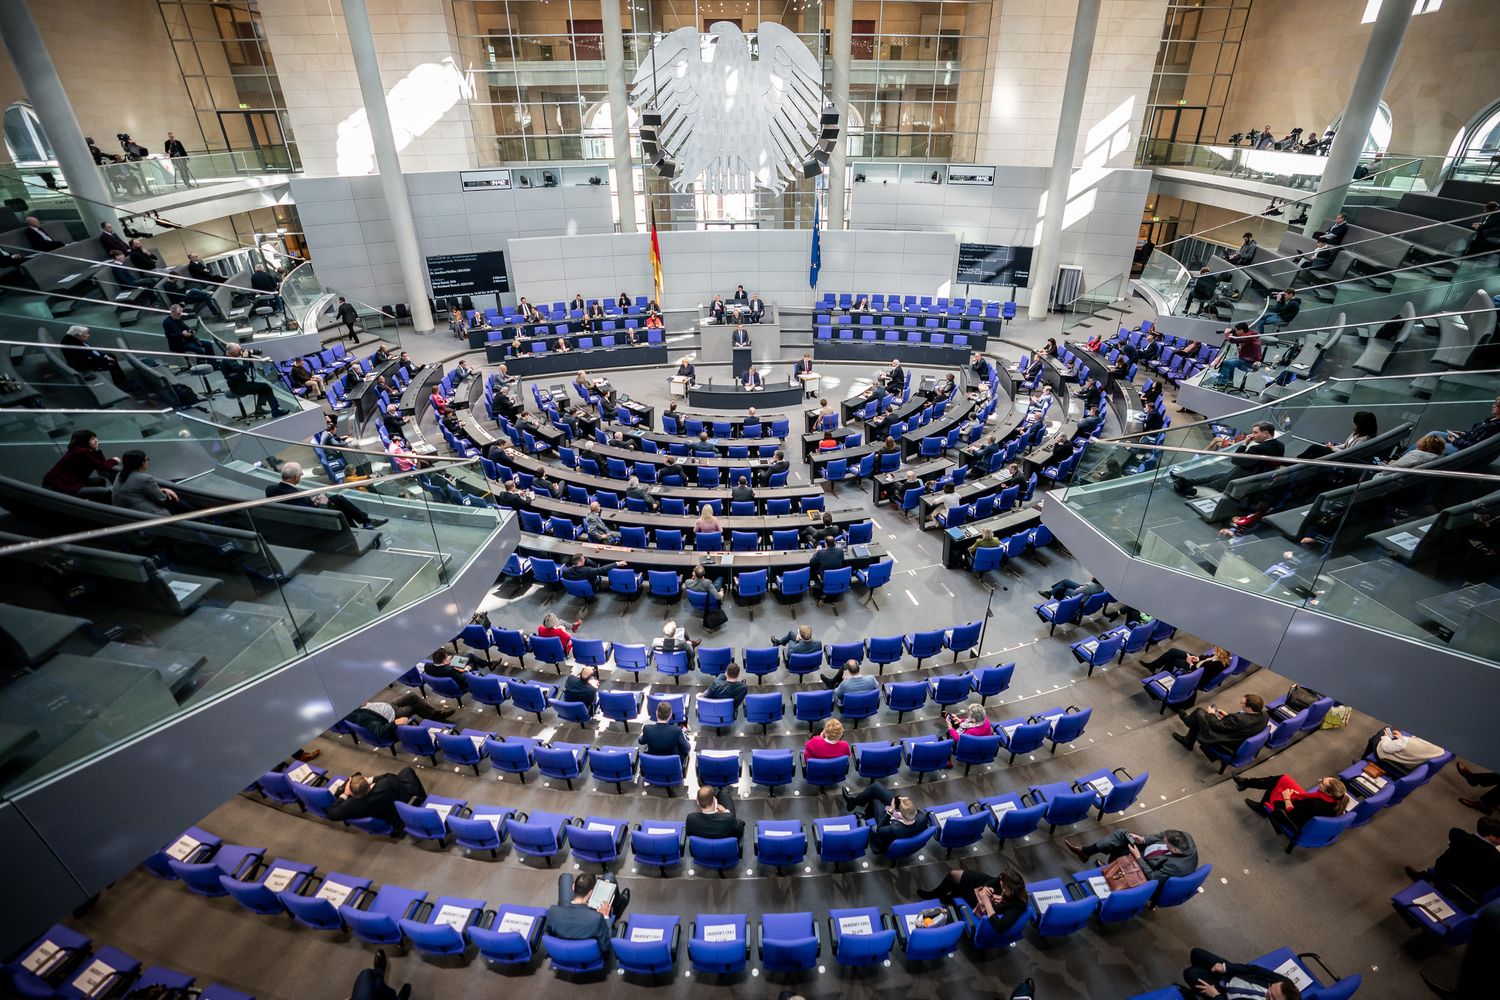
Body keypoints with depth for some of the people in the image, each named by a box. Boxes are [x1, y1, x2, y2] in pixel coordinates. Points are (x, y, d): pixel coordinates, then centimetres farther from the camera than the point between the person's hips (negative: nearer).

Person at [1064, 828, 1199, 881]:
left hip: (1144, 865, -6)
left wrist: (1138, 857, -23)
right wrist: (1143, 839, -16)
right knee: (1121, 834, -8)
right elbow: (1159, 836, -4)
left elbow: (1153, 877, -27)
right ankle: (1085, 850, 1)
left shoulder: (1177, 865, -38)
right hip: (1147, 847, 6)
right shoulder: (1183, 838, -21)